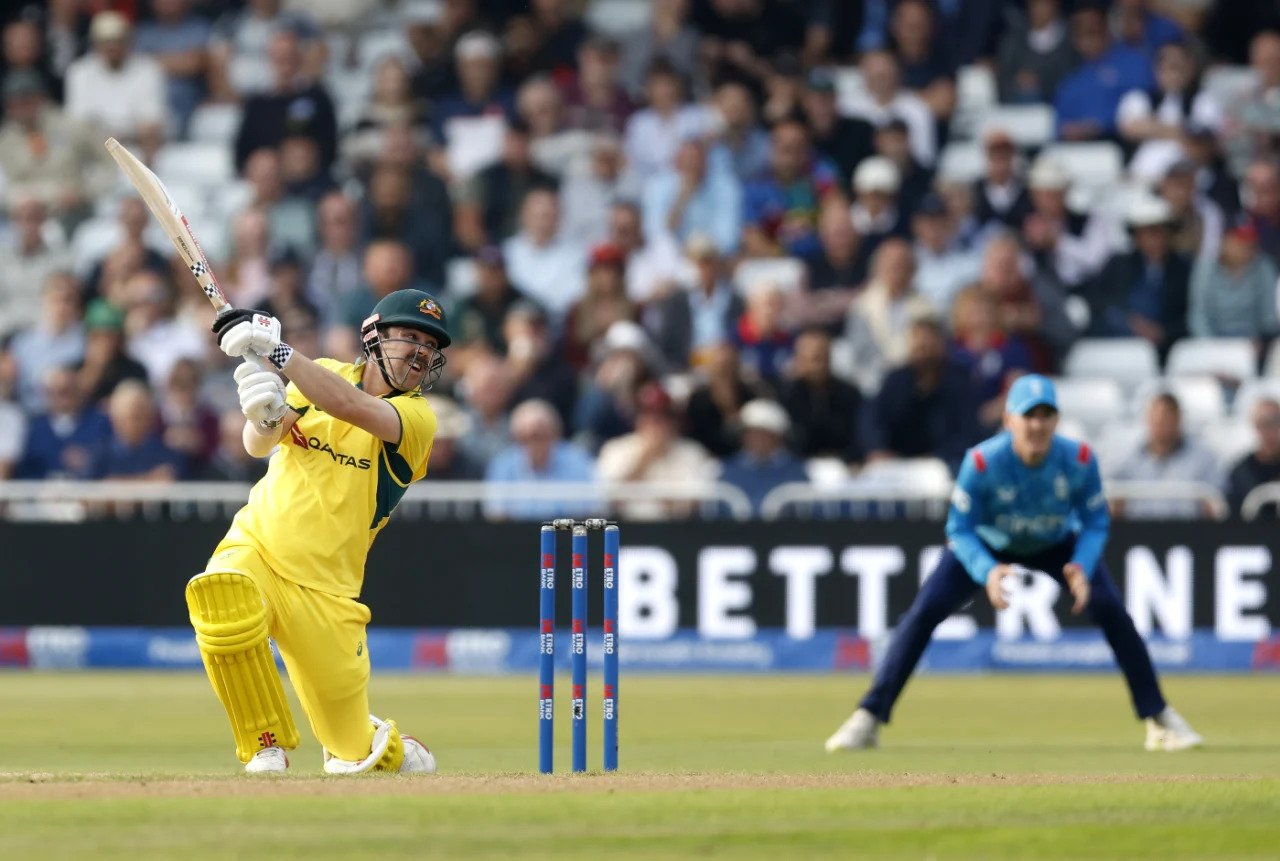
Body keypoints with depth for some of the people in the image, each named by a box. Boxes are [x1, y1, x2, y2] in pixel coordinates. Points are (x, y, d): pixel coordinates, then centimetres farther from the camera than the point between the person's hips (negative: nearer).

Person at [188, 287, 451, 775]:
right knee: (222, 600, -36)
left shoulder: (418, 416, -5)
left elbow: (352, 407, -26)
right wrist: (264, 418, -32)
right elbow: (259, 444, -8)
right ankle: (266, 750, -20)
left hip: (323, 588, -1)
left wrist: (277, 351, -34)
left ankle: (390, 750, 42)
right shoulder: (322, 376, 5)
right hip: (255, 548, 1)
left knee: (353, 751, 3)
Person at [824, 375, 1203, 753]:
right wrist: (987, 572, -43)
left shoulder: (1079, 460, -29)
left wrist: (1082, 568, -36)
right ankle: (869, 718, -7)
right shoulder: (982, 462, -35)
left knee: (1110, 609, -15)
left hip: (1058, 546, 1)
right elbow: (960, 530, -24)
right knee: (925, 610, -17)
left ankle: (1160, 718, 1)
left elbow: (1095, 523, -16)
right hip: (987, 546, -1)